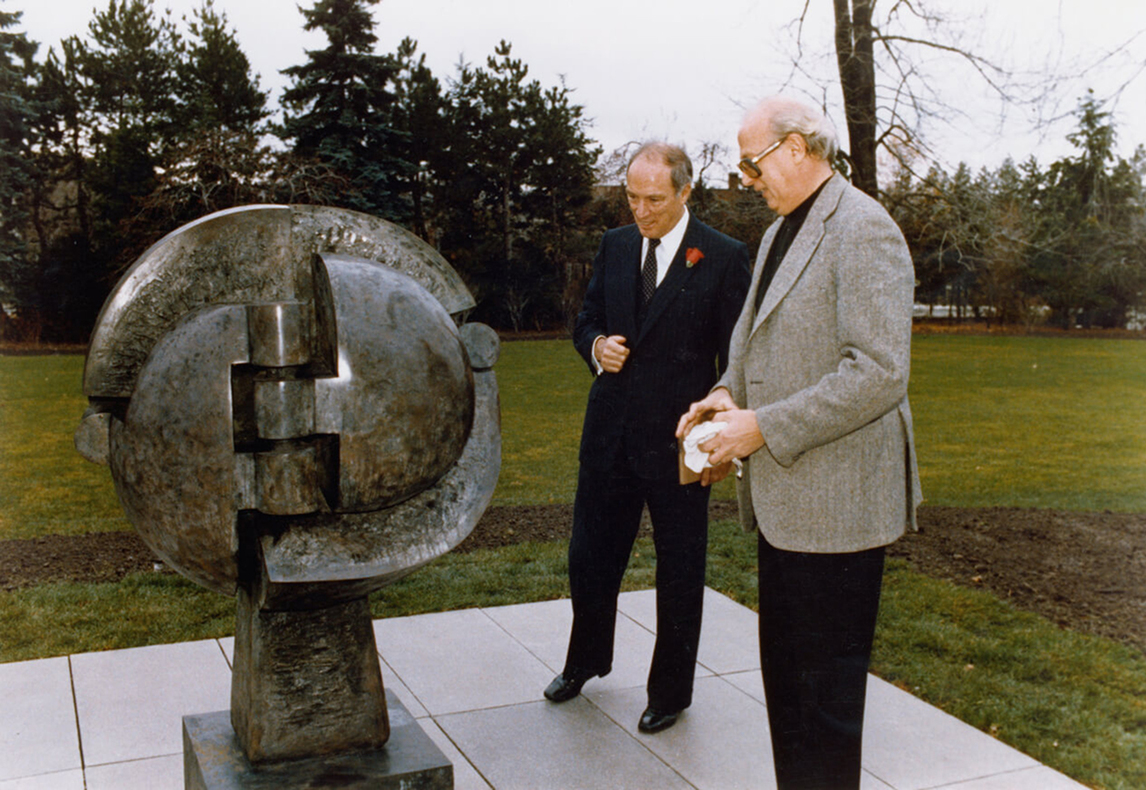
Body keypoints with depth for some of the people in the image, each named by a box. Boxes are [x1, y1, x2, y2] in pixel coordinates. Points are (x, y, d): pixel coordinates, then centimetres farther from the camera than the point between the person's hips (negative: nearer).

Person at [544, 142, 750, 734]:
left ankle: (671, 690, 29)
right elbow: (585, 322, 17)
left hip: (678, 441, -4)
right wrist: (596, 347, -6)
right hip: (610, 434, 5)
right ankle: (585, 661, 41)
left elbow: (735, 357, -6)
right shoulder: (614, 246, 8)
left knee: (679, 572, 9)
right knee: (589, 557, 16)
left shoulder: (723, 258, -7)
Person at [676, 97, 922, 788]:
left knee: (826, 695, 1)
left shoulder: (862, 230, -14)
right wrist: (729, 394, 4)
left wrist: (762, 426, -20)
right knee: (783, 676, 19)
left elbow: (879, 374, -23)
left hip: (835, 504, -9)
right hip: (784, 498, 9)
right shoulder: (778, 233, 16)